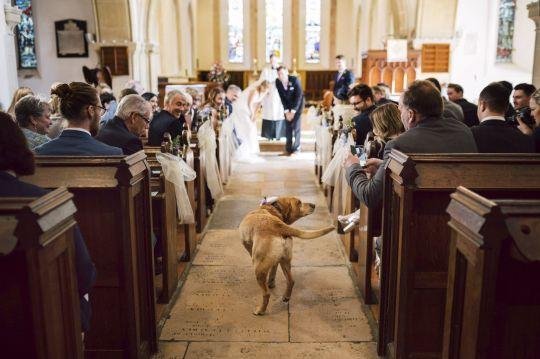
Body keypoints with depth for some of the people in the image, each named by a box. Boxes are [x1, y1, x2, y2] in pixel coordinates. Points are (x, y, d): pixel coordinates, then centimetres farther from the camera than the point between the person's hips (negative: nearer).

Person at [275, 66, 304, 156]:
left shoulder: (295, 80, -24)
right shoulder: (278, 82, -13)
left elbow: (299, 96, -22)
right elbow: (282, 97, -7)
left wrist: (293, 111, -23)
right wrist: (286, 111, -12)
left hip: (297, 104, -4)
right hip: (287, 105, 4)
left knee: (296, 126, -10)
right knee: (288, 127, 0)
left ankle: (296, 149, -3)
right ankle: (288, 149, 4)